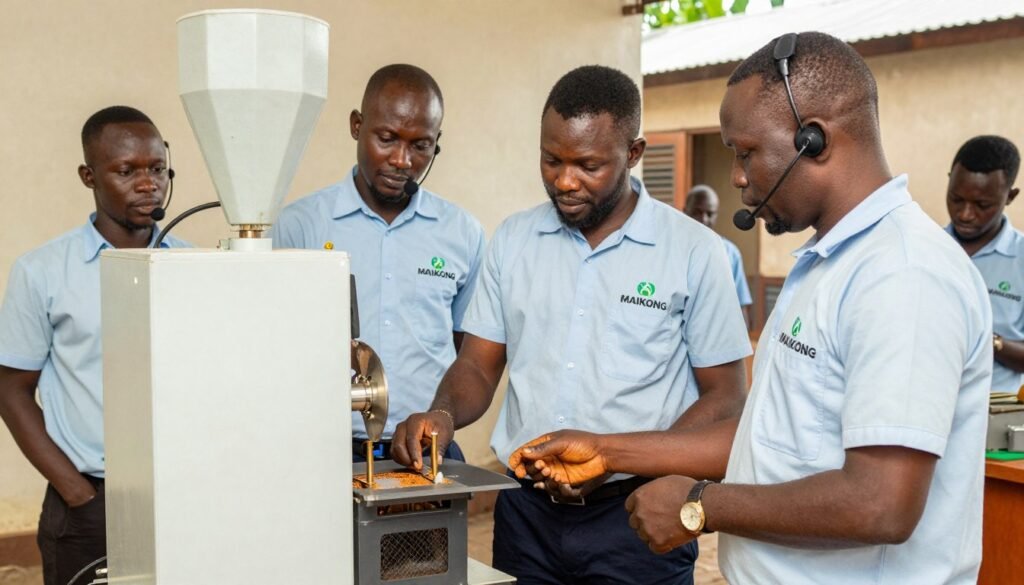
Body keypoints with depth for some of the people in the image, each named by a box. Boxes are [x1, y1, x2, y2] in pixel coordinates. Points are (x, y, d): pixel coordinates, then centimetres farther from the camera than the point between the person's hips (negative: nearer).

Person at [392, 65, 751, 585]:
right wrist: (443, 414, -15)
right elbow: (478, 367, 7)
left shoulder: (694, 251, -6)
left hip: (634, 514, -3)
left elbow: (725, 395, -4)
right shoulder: (513, 239, 4)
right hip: (525, 510, 3)